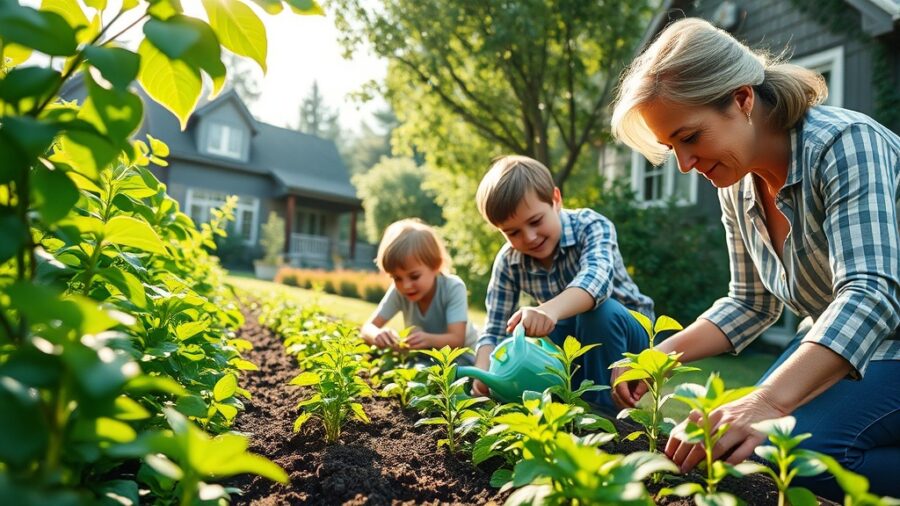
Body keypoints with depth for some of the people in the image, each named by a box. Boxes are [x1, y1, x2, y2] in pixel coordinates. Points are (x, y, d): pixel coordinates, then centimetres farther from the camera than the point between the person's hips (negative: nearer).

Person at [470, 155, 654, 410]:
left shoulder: (591, 225, -24)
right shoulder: (508, 262, -13)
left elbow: (596, 276, -46)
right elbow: (494, 330, -15)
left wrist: (550, 310, -66)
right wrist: (483, 373, -37)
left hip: (623, 330, -3)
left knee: (599, 311, -36)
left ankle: (603, 408, -20)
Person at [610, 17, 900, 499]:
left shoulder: (845, 143, -24)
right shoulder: (737, 187, -3)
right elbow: (751, 302, 5)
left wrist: (768, 402, -51)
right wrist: (660, 356, -11)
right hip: (836, 345, 7)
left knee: (798, 449, -27)